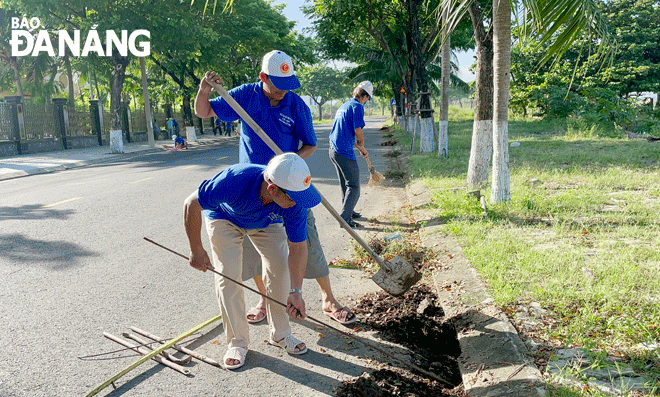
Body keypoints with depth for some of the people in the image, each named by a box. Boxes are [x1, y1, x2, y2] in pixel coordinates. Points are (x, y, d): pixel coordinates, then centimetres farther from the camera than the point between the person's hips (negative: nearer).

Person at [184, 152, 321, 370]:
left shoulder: (294, 201, -35)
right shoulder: (234, 181, -46)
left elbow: (298, 247, -23)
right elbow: (191, 204, -29)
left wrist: (296, 291, -29)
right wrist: (197, 251, -21)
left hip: (267, 221, 3)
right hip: (225, 218, -2)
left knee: (279, 268, -8)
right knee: (228, 276, -12)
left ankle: (280, 333, 11)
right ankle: (237, 341, 5)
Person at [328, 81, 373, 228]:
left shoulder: (344, 106, 19)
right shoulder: (357, 106, -10)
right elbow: (358, 133, -15)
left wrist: (358, 148, 28)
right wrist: (362, 149, 3)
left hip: (333, 149, 9)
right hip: (344, 151, -9)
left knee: (346, 184, 23)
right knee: (354, 187, -3)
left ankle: (348, 211, 35)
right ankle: (344, 218, -5)